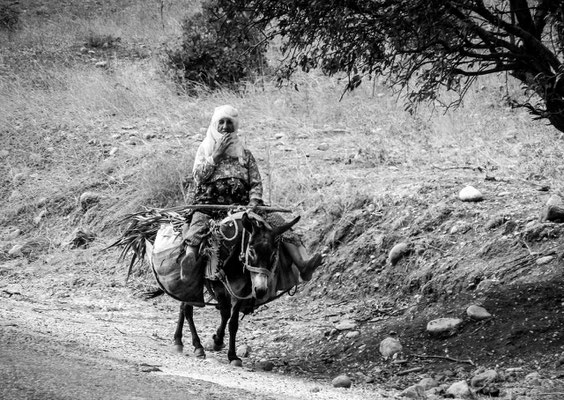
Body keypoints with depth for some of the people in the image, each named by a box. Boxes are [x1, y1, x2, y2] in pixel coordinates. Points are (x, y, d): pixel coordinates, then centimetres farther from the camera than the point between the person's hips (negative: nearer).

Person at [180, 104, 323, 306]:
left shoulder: (245, 154, 19)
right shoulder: (205, 149, 16)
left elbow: (256, 183, 12)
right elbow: (199, 176, 0)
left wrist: (254, 202, -8)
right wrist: (217, 154, -5)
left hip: (242, 205, 2)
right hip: (209, 204, -2)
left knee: (275, 220, -21)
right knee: (197, 223, -34)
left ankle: (302, 262, -37)